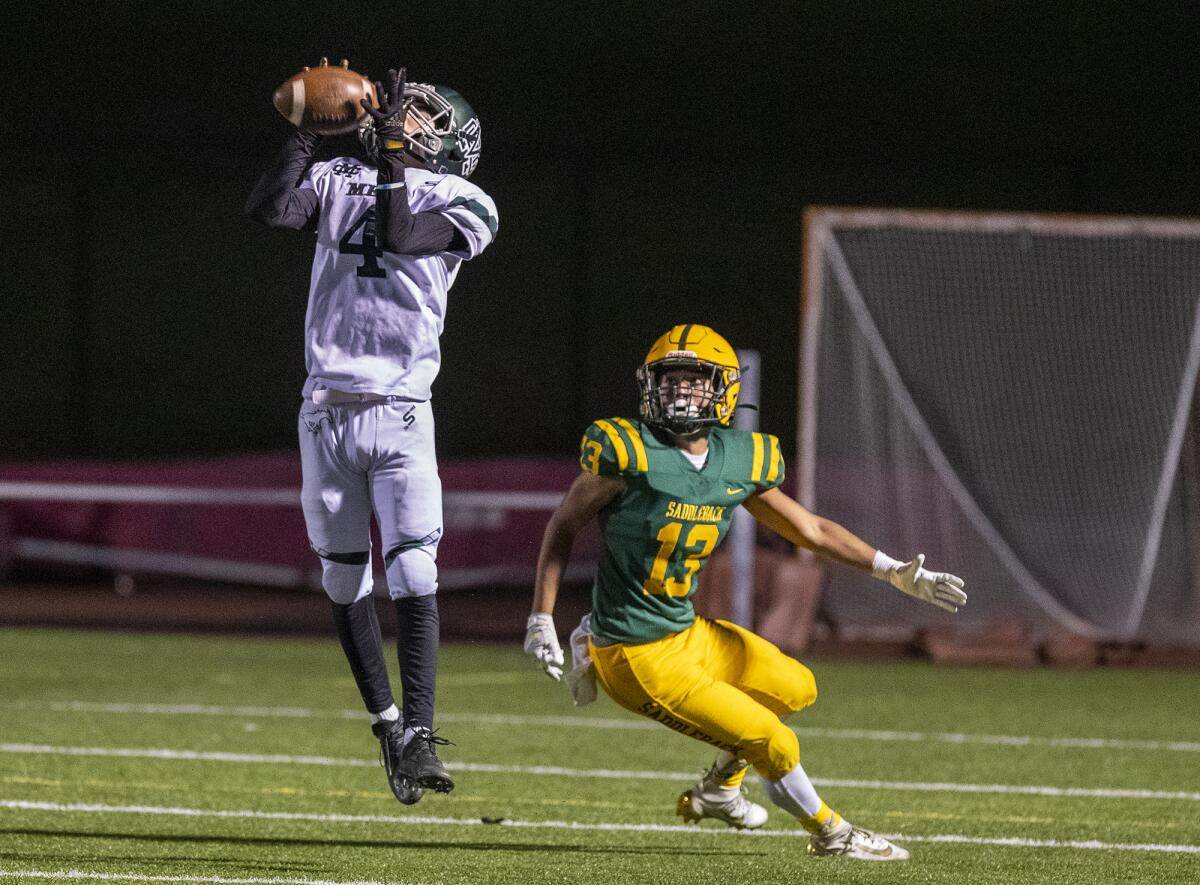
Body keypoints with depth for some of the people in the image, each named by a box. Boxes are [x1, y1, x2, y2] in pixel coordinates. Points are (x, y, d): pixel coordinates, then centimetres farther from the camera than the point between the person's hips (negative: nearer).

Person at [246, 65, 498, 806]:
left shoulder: (463, 205, 2)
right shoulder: (339, 182, 11)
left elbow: (400, 237, -15)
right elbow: (270, 209, -6)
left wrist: (391, 157, -11)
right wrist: (310, 134, -3)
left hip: (399, 416, -3)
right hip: (326, 411, 3)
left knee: (414, 577, -13)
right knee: (346, 584, 8)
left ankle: (418, 737, -13)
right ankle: (385, 719, 21)